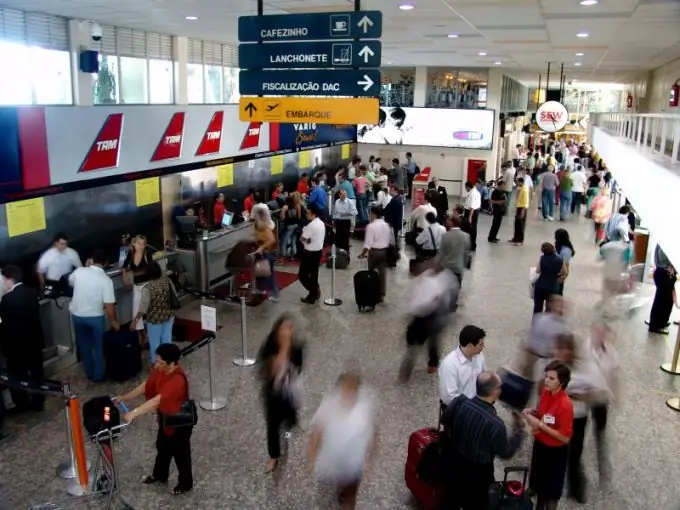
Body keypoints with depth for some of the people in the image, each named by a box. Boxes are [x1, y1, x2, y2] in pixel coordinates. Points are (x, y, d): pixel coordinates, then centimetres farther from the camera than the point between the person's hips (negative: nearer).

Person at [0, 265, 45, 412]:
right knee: (36, 373, 18)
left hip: (16, 344, -6)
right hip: (34, 340, 7)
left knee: (17, 376, 12)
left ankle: (22, 405, 25)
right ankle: (38, 402, 30)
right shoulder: (32, 292, -2)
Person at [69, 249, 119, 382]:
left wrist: (86, 267, 18)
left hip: (77, 315, 4)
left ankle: (89, 373, 32)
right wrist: (114, 321, -4)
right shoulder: (106, 280, -17)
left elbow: (70, 282, 17)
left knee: (84, 345, 20)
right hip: (95, 317, -3)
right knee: (98, 346, 14)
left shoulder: (79, 271, -8)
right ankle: (98, 375, 22)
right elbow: (109, 305, -18)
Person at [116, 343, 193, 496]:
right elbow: (146, 386, 1)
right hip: (165, 418, 8)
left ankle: (185, 484, 39)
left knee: (180, 453, 15)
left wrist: (134, 413, -47)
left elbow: (157, 400, -44)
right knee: (162, 447, 29)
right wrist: (125, 398, -2)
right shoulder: (161, 370, -11)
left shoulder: (177, 380, -39)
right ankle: (159, 475, 55)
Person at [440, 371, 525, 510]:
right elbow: (506, 453, -14)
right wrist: (519, 428, -5)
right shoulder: (495, 424, -33)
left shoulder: (459, 402, -20)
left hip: (454, 463, 5)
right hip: (477, 472, -4)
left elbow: (444, 420, 2)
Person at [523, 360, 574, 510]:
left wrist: (540, 425, -27)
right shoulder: (546, 392, -7)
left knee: (552, 489, 14)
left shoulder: (565, 405, -30)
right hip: (540, 445, 7)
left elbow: (565, 437, -25)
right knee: (539, 483, 26)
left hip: (555, 452, -7)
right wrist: (532, 413, -9)